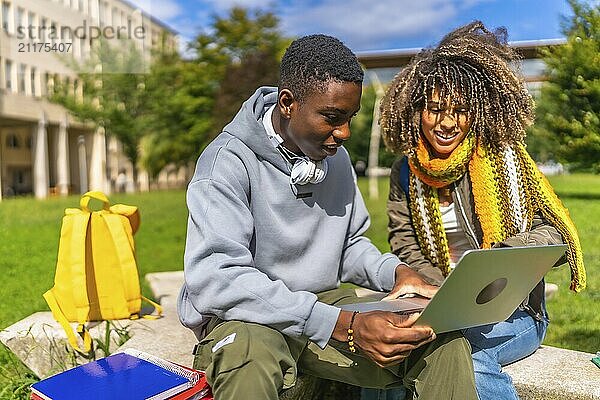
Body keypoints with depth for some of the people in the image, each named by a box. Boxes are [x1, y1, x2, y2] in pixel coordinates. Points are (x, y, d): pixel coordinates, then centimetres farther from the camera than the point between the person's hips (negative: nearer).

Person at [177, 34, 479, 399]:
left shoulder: (336, 156, 6)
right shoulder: (228, 161, -16)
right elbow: (214, 280, -27)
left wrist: (396, 272, -8)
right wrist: (346, 327, -33)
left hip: (325, 302, 6)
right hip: (245, 318, -5)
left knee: (445, 336, -14)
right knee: (251, 353, -40)